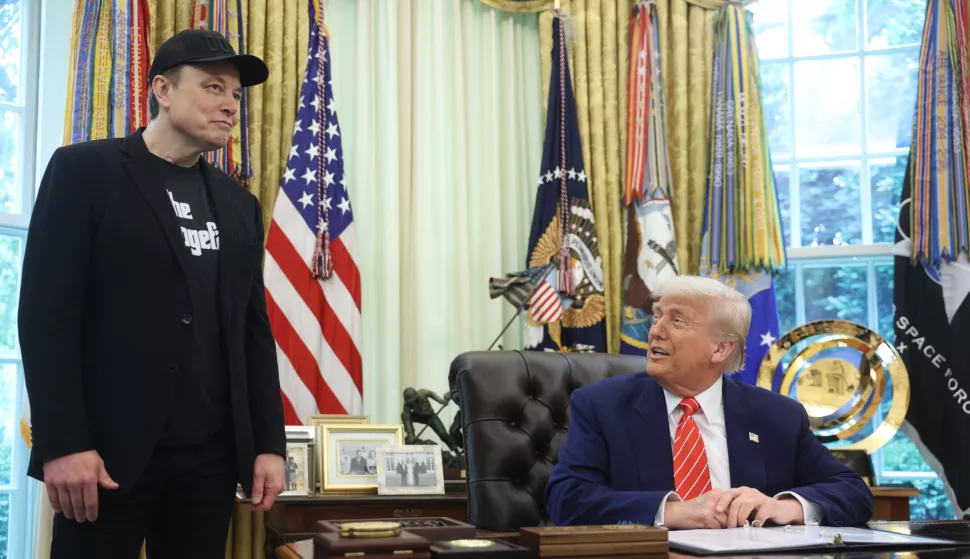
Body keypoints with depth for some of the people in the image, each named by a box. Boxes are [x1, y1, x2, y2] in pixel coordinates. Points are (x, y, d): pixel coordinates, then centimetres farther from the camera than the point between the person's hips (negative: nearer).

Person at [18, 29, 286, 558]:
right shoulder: (84, 170, -1)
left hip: (212, 453, 5)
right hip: (110, 450, -5)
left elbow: (253, 329, 15)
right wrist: (61, 443, -15)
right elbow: (46, 311, -8)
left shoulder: (238, 203, 15)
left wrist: (269, 443, 7)